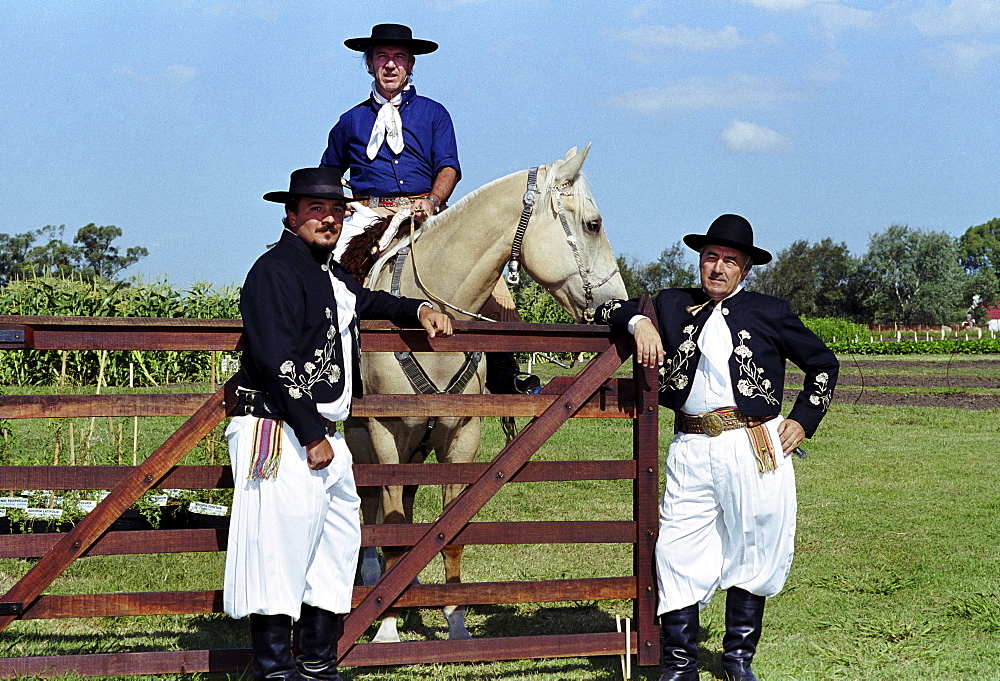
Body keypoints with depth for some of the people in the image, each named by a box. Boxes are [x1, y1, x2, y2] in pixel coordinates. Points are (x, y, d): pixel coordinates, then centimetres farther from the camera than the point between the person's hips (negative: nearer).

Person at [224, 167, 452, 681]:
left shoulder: (330, 273, 18)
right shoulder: (275, 271, -12)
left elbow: (365, 301, 42)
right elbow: (276, 363, -20)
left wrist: (419, 310, 26)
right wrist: (312, 436, -20)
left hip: (323, 435, 10)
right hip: (280, 433, -10)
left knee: (339, 540, 14)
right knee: (280, 546, -8)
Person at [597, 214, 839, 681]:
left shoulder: (769, 312, 10)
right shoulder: (672, 306, 14)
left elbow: (823, 363, 18)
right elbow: (609, 308, 16)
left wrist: (803, 421, 8)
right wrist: (638, 322, -5)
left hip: (757, 450, -1)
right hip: (691, 452, 1)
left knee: (751, 553, 5)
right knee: (677, 551, -5)